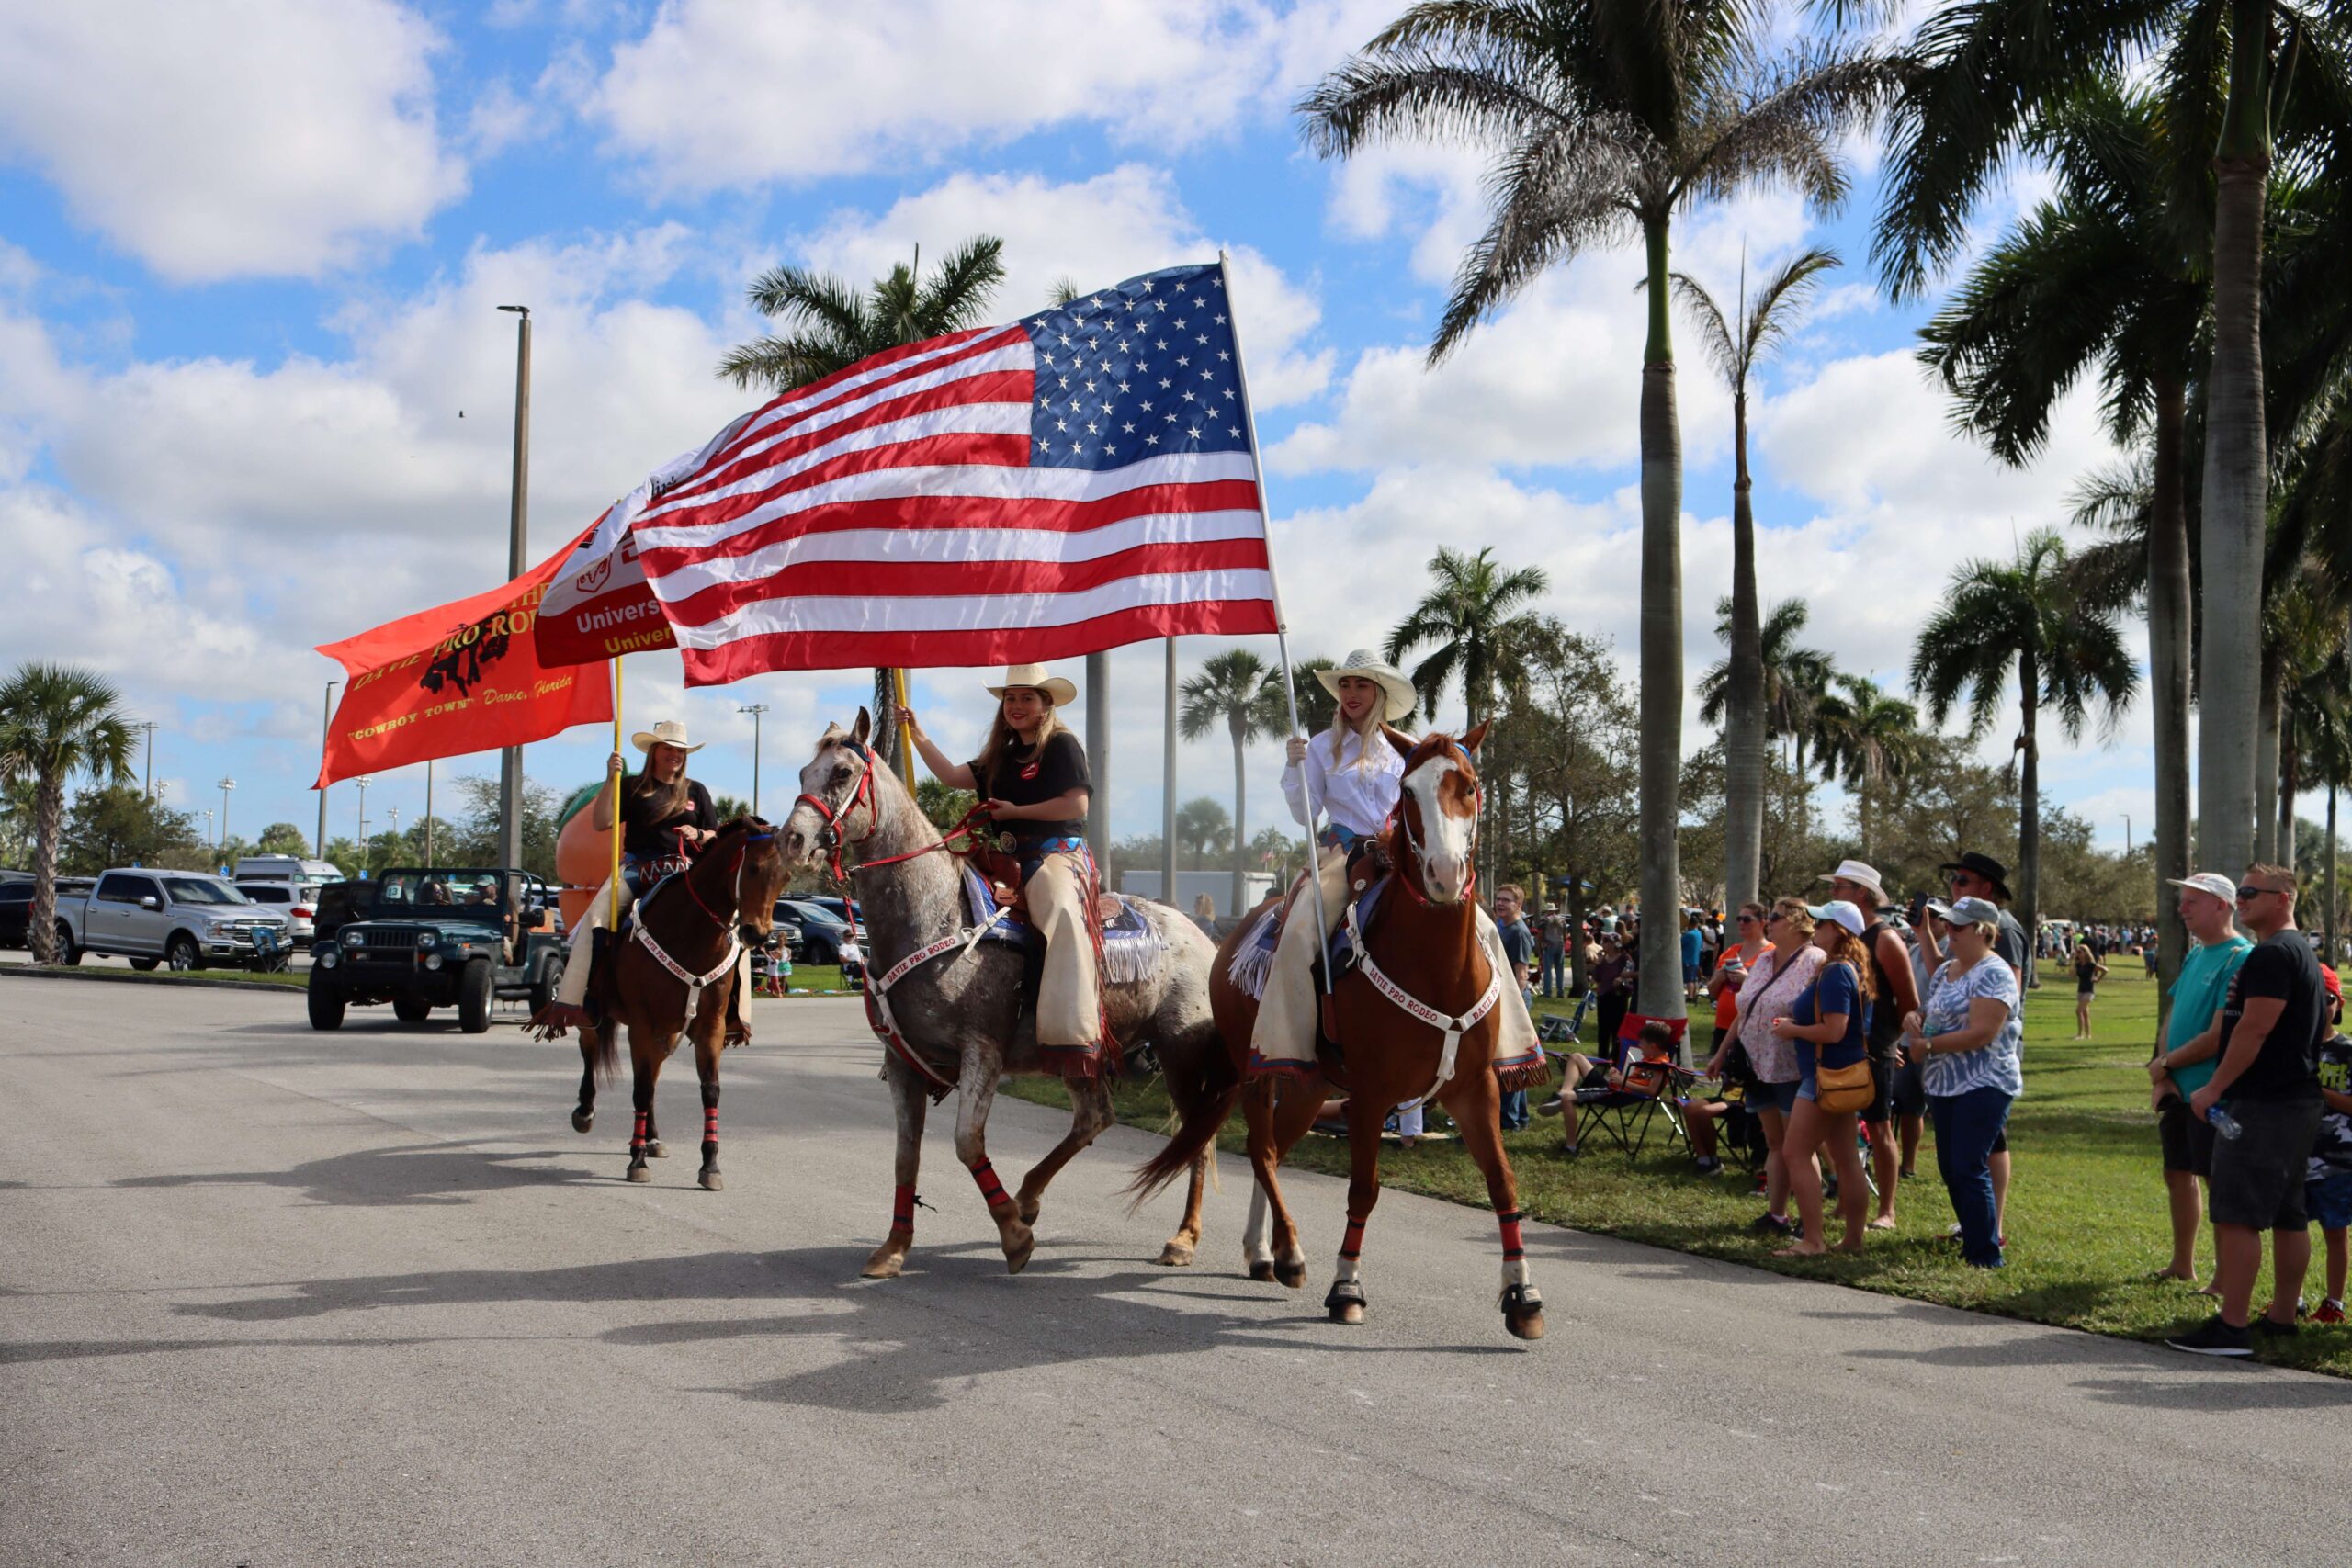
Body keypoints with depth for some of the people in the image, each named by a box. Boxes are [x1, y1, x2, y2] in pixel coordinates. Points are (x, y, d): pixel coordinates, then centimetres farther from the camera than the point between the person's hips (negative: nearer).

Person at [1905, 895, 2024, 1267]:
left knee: (1969, 1169, -11)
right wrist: (1915, 1020, -1)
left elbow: (1981, 1033, -21)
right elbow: (1931, 1012, 23)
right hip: (1944, 1084, 9)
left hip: (1984, 1086, -9)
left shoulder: (1994, 973, -13)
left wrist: (1928, 1045, -17)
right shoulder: (1945, 971, 14)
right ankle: (1975, 1240, 22)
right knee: (1950, 1168, 11)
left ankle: (1986, 1255, -4)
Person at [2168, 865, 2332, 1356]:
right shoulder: (2302, 952, 19)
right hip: (2298, 1101, 11)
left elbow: (2254, 1028, -21)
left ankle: (2232, 1327, -11)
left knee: (2235, 1215, -10)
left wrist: (2215, 1088, -15)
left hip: (2264, 1105, -11)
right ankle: (2281, 1317, 20)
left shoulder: (2272, 954, -15)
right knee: (2289, 1217, 13)